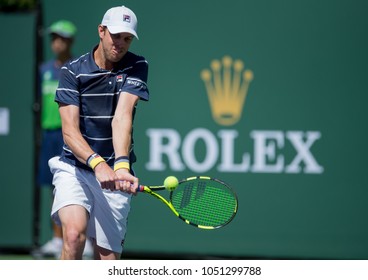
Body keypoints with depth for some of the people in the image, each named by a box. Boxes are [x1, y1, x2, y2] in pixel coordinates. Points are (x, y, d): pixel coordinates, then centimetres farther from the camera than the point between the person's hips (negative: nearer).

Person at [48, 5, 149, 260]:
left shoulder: (137, 67, -2)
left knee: (107, 260, 0)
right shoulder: (73, 71, -4)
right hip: (74, 169, -1)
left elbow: (122, 116, -18)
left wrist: (121, 164, -35)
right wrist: (97, 163, -34)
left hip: (113, 175, 1)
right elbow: (70, 130, -15)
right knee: (74, 234, -27)